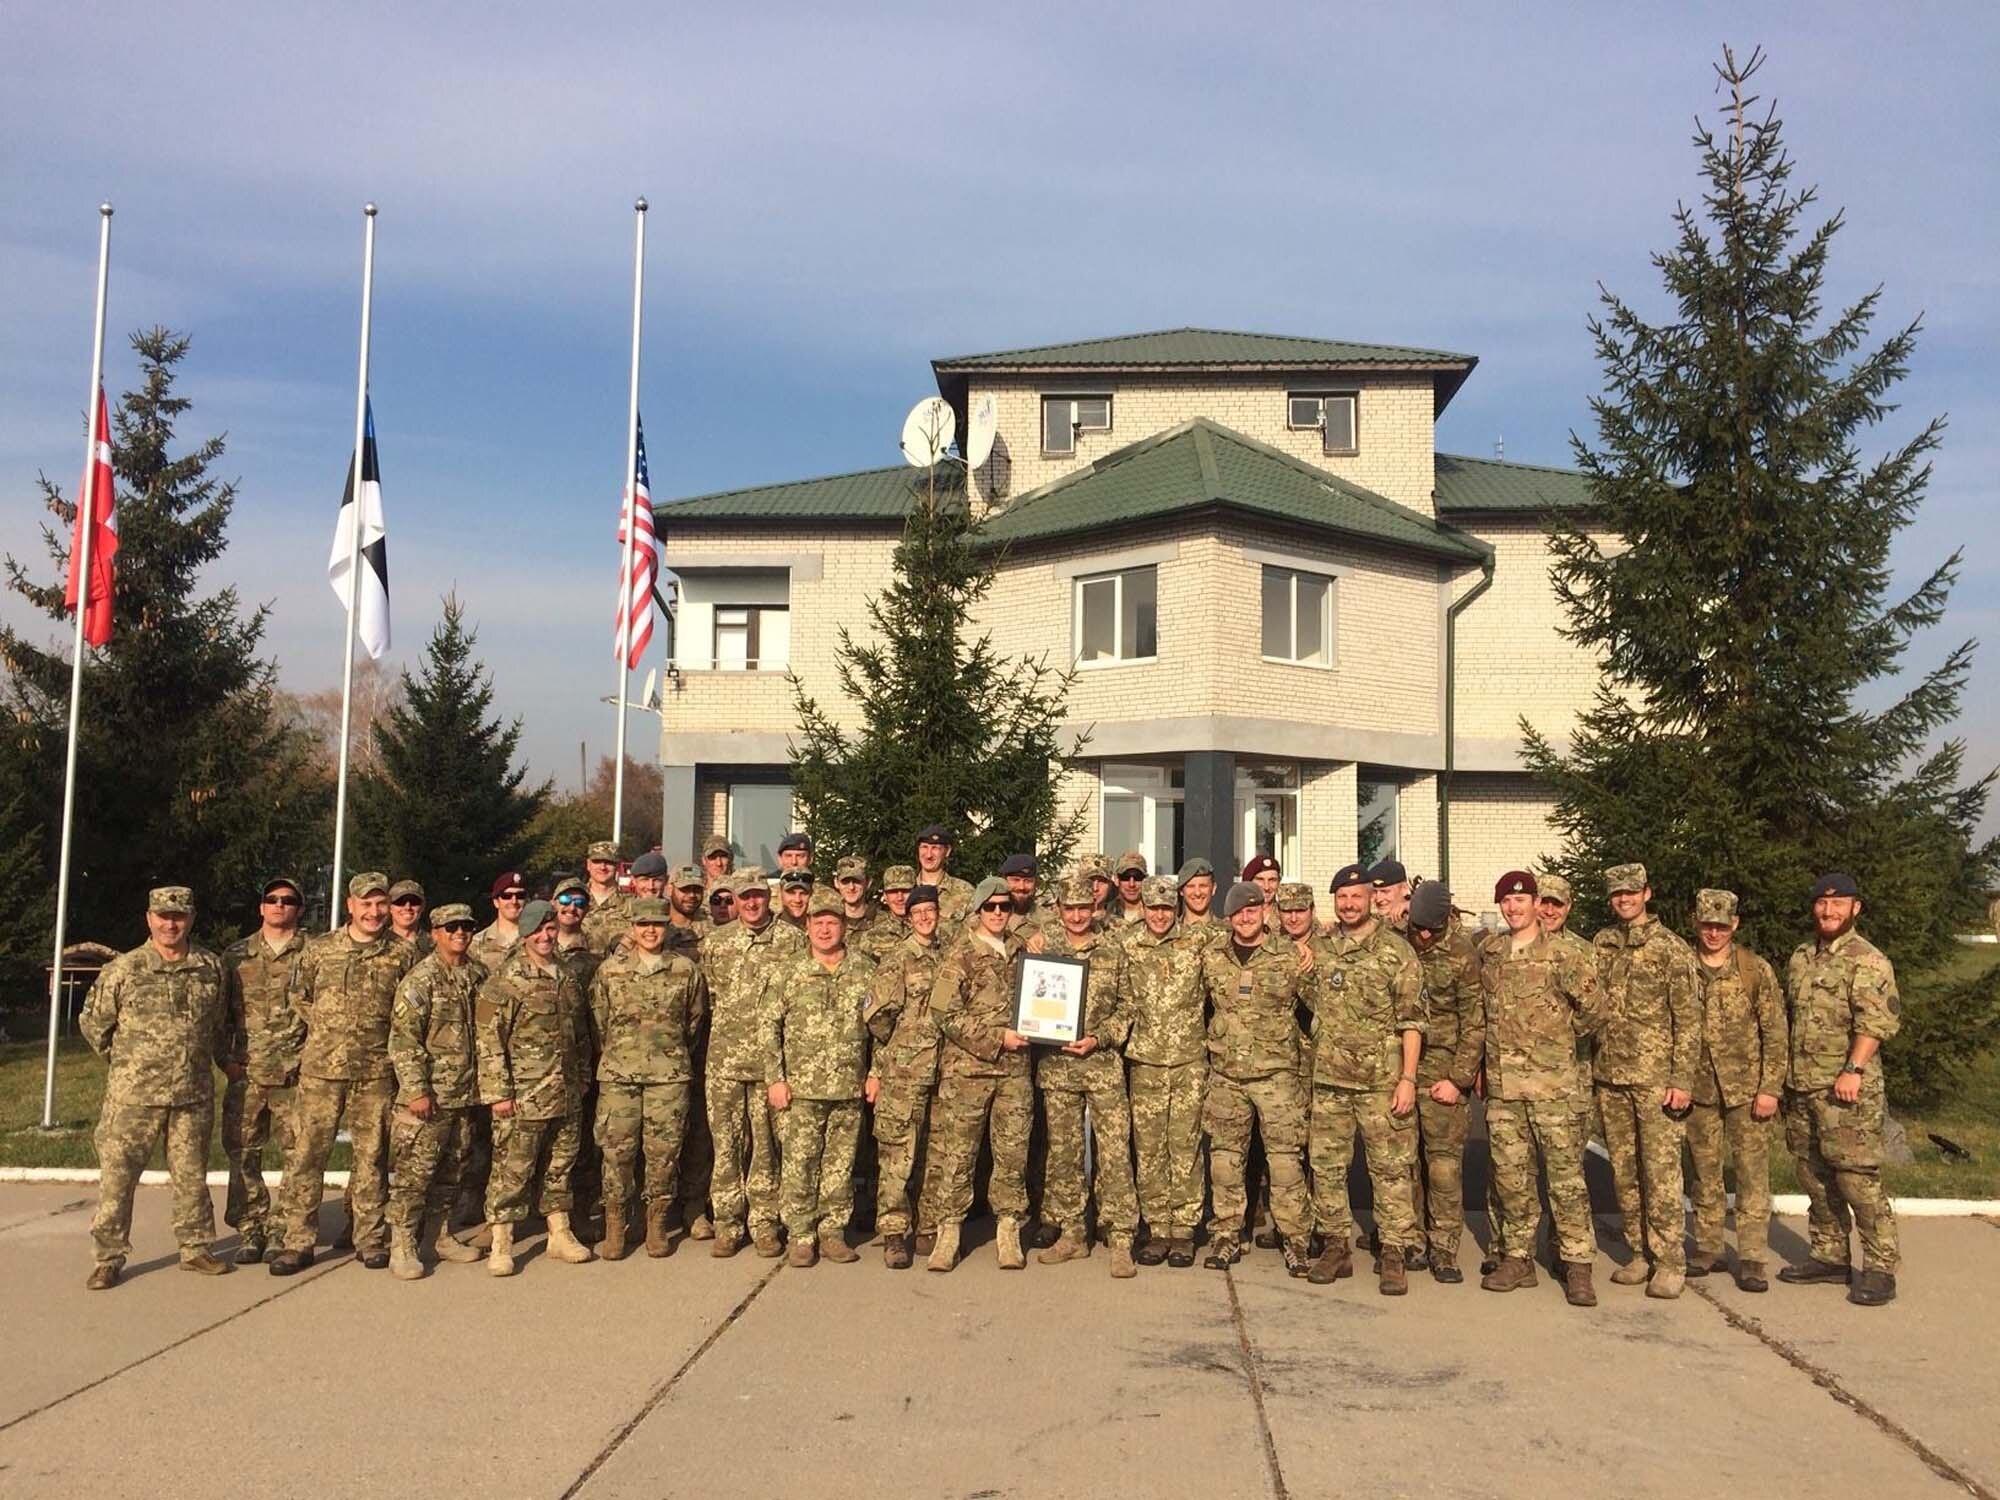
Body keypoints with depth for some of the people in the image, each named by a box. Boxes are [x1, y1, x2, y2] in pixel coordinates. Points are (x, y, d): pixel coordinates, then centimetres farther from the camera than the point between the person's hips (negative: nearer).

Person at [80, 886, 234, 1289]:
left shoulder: (211, 968, 5)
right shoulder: (122, 970, -4)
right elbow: (92, 1023, 6)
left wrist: (224, 1060, 18)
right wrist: (126, 1060, 8)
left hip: (194, 1094, 3)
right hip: (133, 1095, -2)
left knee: (191, 1174, 11)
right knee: (117, 1175, 0)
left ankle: (195, 1248, 23)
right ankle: (109, 1257, 11)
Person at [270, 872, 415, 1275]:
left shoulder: (402, 956, 3)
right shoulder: (318, 950, 4)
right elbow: (297, 998, 14)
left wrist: (381, 1034, 3)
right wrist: (328, 1029, 8)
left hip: (376, 1072, 0)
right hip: (321, 1069, 0)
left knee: (372, 1156, 7)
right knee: (305, 1154, 0)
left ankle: (371, 1238, 17)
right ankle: (298, 1242, 9)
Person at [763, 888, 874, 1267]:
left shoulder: (865, 972, 7)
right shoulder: (786, 973, 1)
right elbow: (769, 1027, 1)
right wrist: (774, 1079, -5)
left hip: (850, 1090, 2)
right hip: (801, 1088, -2)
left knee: (840, 1164, 7)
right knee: (799, 1164, 0)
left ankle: (833, 1233, 18)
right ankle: (801, 1237, 10)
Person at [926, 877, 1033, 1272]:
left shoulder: (1022, 951, 12)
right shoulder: (961, 956, -4)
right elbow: (944, 1013, -11)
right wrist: (997, 1038, -15)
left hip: (1015, 1067, 4)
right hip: (967, 1067, -4)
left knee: (1013, 1153, 6)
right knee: (956, 1154, 0)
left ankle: (1009, 1233, 16)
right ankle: (948, 1233, 9)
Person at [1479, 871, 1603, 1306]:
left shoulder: (1560, 956, -6)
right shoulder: (1489, 952, 10)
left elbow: (1594, 1008, -3)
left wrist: (1562, 1036, 8)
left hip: (1551, 1082, -5)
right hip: (1501, 1083, 5)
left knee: (1565, 1174, -3)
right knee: (1510, 1176, 10)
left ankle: (1577, 1265, 3)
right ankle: (1517, 1259, 19)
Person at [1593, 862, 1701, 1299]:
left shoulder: (1672, 948, -3)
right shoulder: (1600, 945, 11)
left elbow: (1689, 1019, -5)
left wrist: (1682, 1080, -11)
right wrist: (1588, 1066, 10)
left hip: (1655, 1078, -5)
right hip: (1610, 1078, 5)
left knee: (1661, 1171, -6)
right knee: (1624, 1172, 9)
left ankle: (1670, 1262, 1)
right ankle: (1640, 1254, 19)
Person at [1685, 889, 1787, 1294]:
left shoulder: (1756, 970, -3)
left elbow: (1776, 1034, -3)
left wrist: (1770, 1088, -8)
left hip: (1747, 1089, -2)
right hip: (1698, 1090, 2)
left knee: (1752, 1174, -2)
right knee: (1704, 1174, 11)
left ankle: (1751, 1259, 4)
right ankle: (1708, 1249, 22)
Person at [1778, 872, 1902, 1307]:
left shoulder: (1867, 961, -8)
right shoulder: (1801, 956, 16)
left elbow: (1875, 1022, -18)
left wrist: (1853, 1070, -26)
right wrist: (1785, 1074, 20)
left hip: (1845, 1089, -8)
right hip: (1800, 1086, 8)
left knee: (1857, 1177, -8)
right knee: (1814, 1175, 13)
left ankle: (1881, 1267, 0)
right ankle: (1830, 1257, 24)